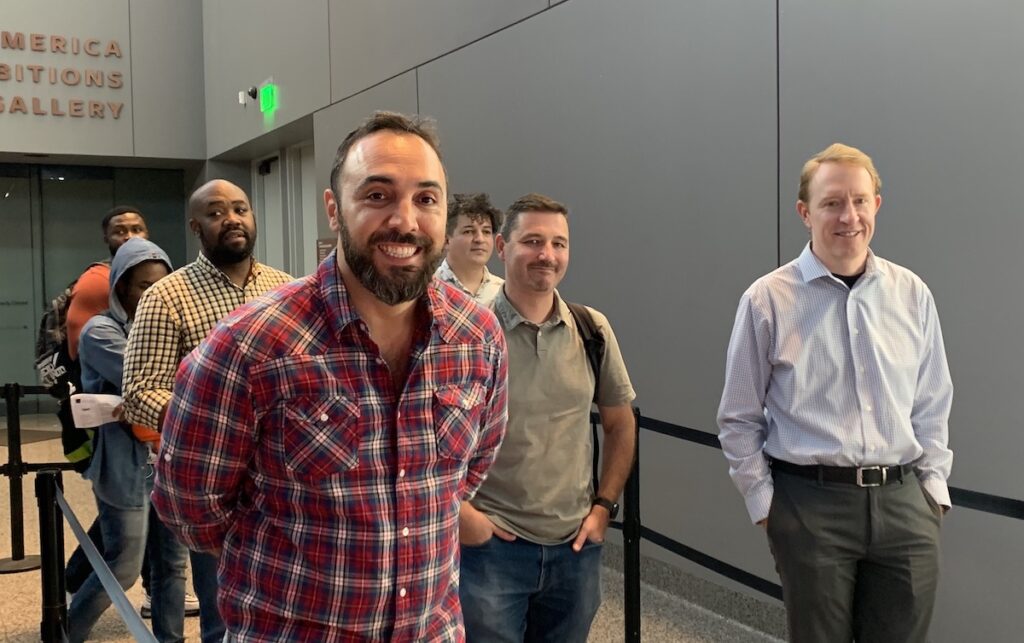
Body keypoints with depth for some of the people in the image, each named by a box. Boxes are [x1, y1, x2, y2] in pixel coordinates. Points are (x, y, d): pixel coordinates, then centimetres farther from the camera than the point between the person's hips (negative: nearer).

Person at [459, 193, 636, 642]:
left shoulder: (593, 330, 1)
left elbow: (621, 425, 11)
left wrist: (604, 506, 4)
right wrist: (458, 510, -9)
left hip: (575, 546, 4)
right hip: (491, 546, -3)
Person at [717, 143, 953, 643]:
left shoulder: (912, 294, 4)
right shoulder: (767, 300, -6)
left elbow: (932, 407, 12)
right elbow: (738, 421, 0)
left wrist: (933, 484, 6)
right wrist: (763, 503, -2)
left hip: (904, 503, 3)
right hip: (810, 505, -3)